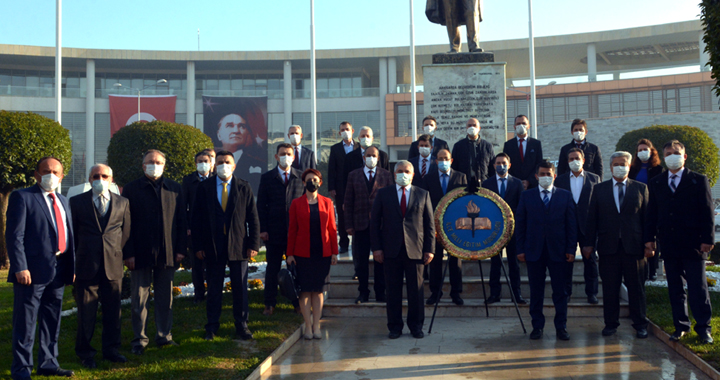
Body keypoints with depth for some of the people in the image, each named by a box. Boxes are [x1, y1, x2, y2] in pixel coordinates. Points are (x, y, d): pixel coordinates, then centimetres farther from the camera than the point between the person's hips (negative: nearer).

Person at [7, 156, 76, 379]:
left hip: (59, 270, 7)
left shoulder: (63, 201, 18)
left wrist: (71, 267, 11)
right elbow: (14, 235, -10)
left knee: (52, 321, 14)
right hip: (33, 270, -7)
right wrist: (20, 267, -18)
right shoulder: (22, 197, -3)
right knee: (25, 323, 0)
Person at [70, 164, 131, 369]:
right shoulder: (77, 202, 4)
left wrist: (116, 252, 7)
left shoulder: (122, 203, 9)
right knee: (86, 312, 4)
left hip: (113, 265, 2)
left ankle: (111, 348, 21)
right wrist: (78, 256, 5)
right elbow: (72, 233, 7)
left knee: (112, 310, 8)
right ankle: (85, 352, 16)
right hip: (86, 265, -2)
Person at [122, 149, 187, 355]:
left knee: (165, 297, 10)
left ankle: (164, 335, 21)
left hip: (167, 253, 2)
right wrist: (128, 253, -8)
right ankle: (139, 339, 17)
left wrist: (181, 249, 0)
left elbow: (182, 221, 8)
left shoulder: (175, 189, 9)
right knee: (139, 299, 6)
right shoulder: (131, 189, 2)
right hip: (141, 253, -2)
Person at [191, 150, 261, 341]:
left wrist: (254, 244, -4)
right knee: (214, 288, 8)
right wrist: (198, 246, -3)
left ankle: (241, 325, 18)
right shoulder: (204, 188, 4)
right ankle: (212, 326, 20)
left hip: (238, 245, 0)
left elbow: (253, 218, 2)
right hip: (213, 245, 0)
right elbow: (197, 218, 3)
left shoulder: (244, 187, 4)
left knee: (240, 287, 6)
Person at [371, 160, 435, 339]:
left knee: (416, 290, 4)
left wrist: (429, 249, 0)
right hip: (391, 250, 0)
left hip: (415, 249, 0)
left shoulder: (423, 195, 9)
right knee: (393, 290, 4)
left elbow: (429, 224, 7)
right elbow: (375, 222, 6)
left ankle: (416, 326, 17)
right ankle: (394, 327, 14)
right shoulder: (383, 194, 8)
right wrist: (376, 248, -3)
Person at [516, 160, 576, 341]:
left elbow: (571, 224, 4)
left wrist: (571, 249, -3)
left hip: (558, 251, 0)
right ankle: (537, 326, 15)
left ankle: (561, 327, 12)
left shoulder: (565, 196, 6)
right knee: (536, 291, 6)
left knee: (560, 291, 3)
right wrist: (520, 249, -2)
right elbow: (520, 224, 5)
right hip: (534, 251, 0)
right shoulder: (526, 196, 7)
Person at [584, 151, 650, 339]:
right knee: (610, 288, 5)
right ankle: (611, 323, 15)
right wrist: (589, 243, 0)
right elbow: (592, 218, 6)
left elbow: (647, 217, 4)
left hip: (633, 246, -1)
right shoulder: (599, 189, 9)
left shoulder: (641, 188, 7)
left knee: (636, 287, 5)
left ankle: (640, 324, 15)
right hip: (608, 246, 1)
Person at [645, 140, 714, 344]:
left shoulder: (699, 181, 1)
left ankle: (703, 327, 13)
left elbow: (707, 212, -2)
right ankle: (681, 326, 19)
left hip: (692, 243, -3)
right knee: (675, 289, 9)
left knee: (698, 288, 1)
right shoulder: (656, 183, 10)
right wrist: (650, 237, 2)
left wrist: (707, 239, -9)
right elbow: (652, 213, 10)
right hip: (668, 244, 3)